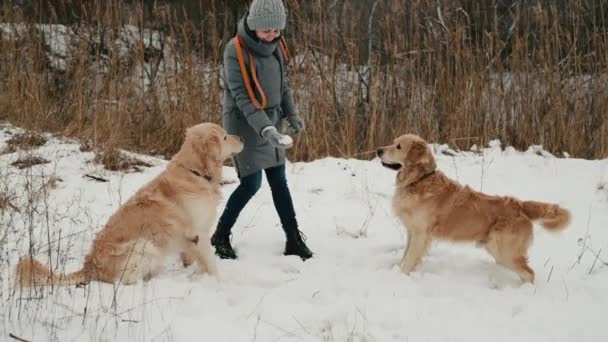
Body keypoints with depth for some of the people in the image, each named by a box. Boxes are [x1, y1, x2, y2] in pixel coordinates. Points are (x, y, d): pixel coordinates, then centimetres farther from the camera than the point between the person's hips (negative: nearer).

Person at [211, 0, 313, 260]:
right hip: (244, 122, -6)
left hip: (272, 121, 6)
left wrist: (291, 113, 2)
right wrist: (264, 128, -31)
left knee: (279, 181, 8)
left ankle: (293, 239, 13)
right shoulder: (235, 50, -19)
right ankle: (221, 236, 11)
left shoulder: (276, 45, 1)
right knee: (251, 183, -7)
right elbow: (241, 96, -22)